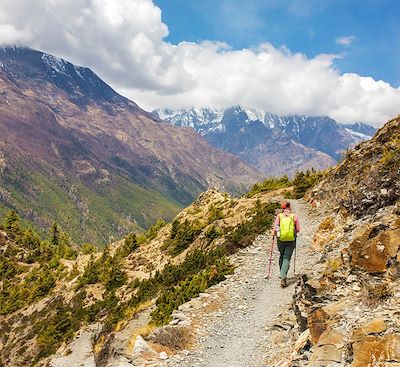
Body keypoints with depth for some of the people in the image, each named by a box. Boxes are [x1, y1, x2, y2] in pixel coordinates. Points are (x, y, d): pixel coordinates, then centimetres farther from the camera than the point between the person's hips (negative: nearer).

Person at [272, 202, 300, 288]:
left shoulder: (279, 215, 1)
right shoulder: (294, 216, 1)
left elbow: (275, 227, -7)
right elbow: (298, 230, 1)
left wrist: (274, 234, 12)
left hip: (280, 239, 1)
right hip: (291, 240, -1)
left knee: (282, 256, 24)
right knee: (287, 259, 1)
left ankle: (282, 274, 37)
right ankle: (283, 277, -16)